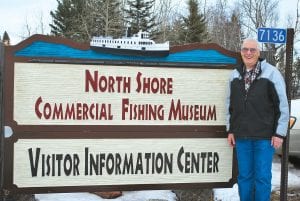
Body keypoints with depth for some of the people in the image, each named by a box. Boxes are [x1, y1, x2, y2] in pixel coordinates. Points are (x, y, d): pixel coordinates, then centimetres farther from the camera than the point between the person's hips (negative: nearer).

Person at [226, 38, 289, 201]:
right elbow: (230, 105, 15)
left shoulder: (271, 73, -6)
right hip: (241, 136, 4)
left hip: (264, 137, -4)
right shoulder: (235, 75, 8)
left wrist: (279, 133, -8)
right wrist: (230, 130, 13)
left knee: (262, 177, 0)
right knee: (244, 176, 10)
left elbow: (282, 105, -5)